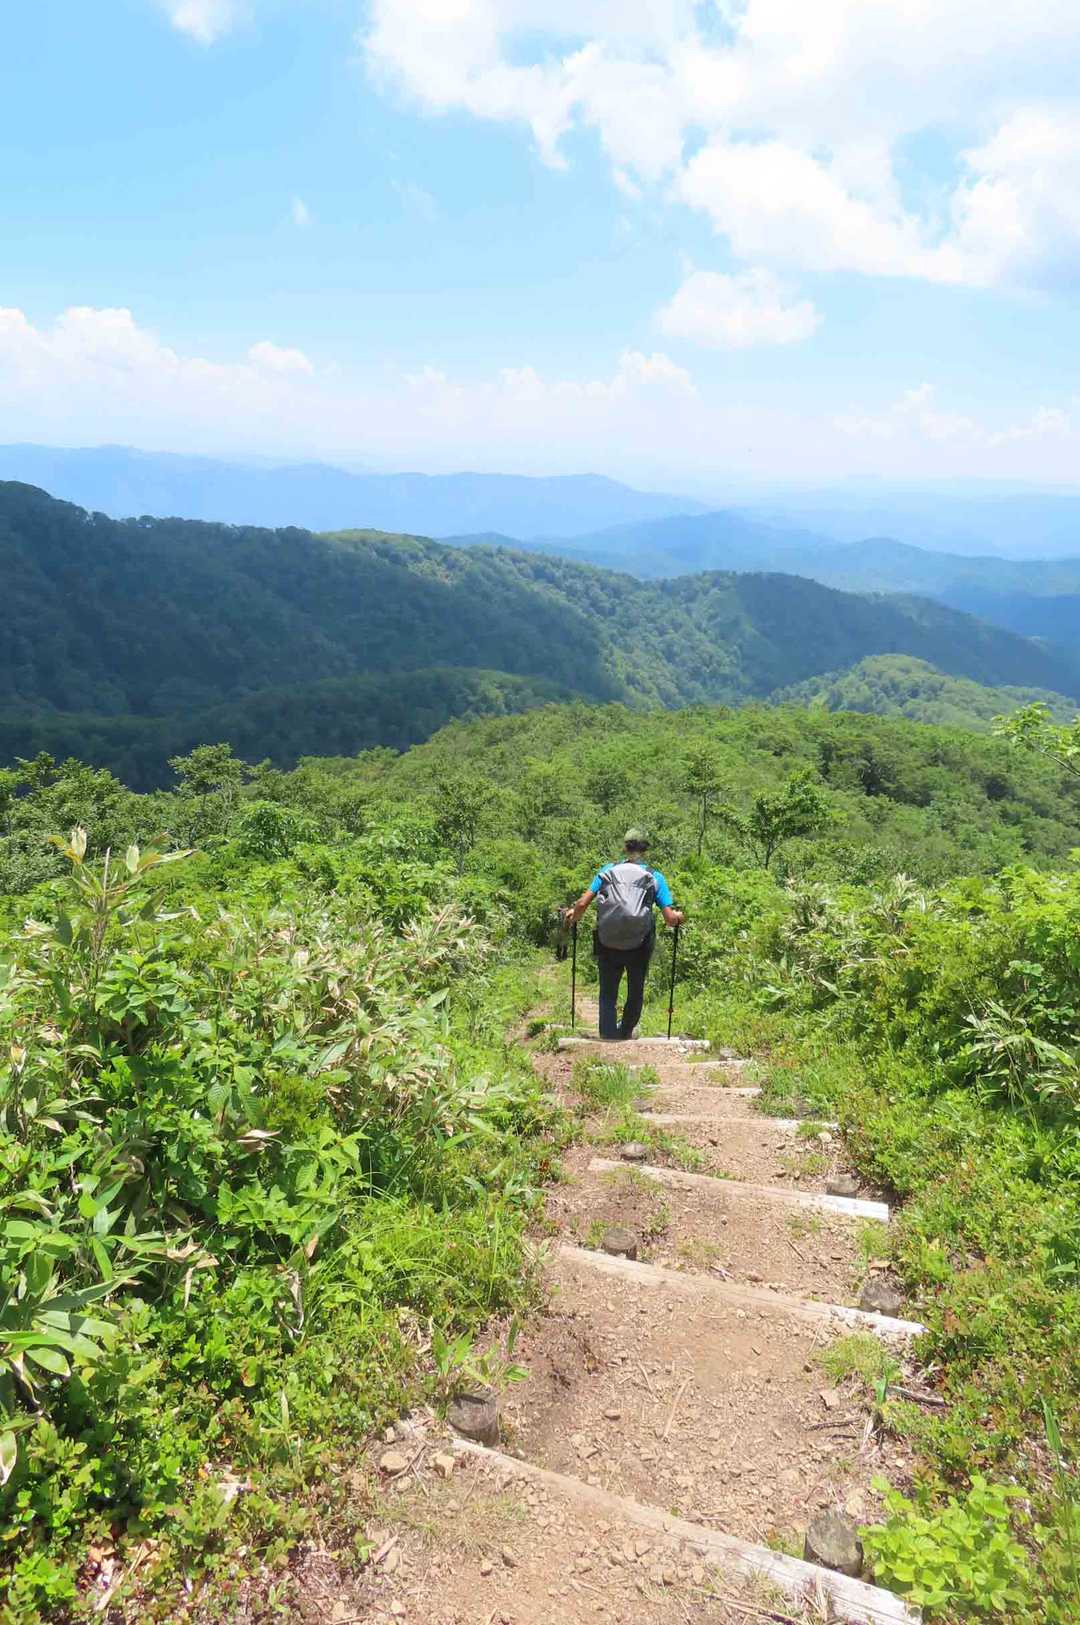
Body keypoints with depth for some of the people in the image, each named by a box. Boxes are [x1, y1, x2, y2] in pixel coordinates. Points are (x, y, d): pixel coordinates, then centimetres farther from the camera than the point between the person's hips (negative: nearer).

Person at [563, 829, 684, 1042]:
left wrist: (573, 916, 13)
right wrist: (678, 916, 15)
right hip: (639, 948, 0)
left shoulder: (608, 871, 1)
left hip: (607, 946, 0)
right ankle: (625, 1034, 43)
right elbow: (670, 918, -7)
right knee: (635, 993, 23)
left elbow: (582, 904, -7)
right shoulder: (655, 877, 0)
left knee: (608, 996, 12)